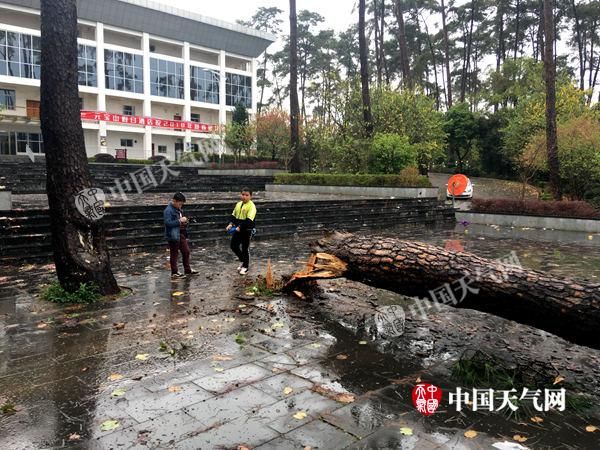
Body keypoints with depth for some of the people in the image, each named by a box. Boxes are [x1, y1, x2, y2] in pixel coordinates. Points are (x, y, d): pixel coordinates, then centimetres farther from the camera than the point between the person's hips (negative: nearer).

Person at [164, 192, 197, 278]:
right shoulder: (168, 210, -17)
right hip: (173, 236, -9)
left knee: (186, 251, 14)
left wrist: (184, 221, 6)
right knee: (174, 254, 2)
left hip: (181, 234, 9)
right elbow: (168, 223, -27)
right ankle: (174, 273, 13)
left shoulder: (178, 209, 11)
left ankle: (188, 270, 27)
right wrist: (179, 221, -26)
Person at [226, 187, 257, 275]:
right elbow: (234, 215, 15)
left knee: (245, 248, 4)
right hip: (238, 229, 7)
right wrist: (231, 224, -1)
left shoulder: (251, 206, -15)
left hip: (247, 230, -7)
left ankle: (245, 267, 20)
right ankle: (242, 260, 32)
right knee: (234, 246, 9)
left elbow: (249, 220, -23)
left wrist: (240, 227, -27)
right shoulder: (238, 204, 8)